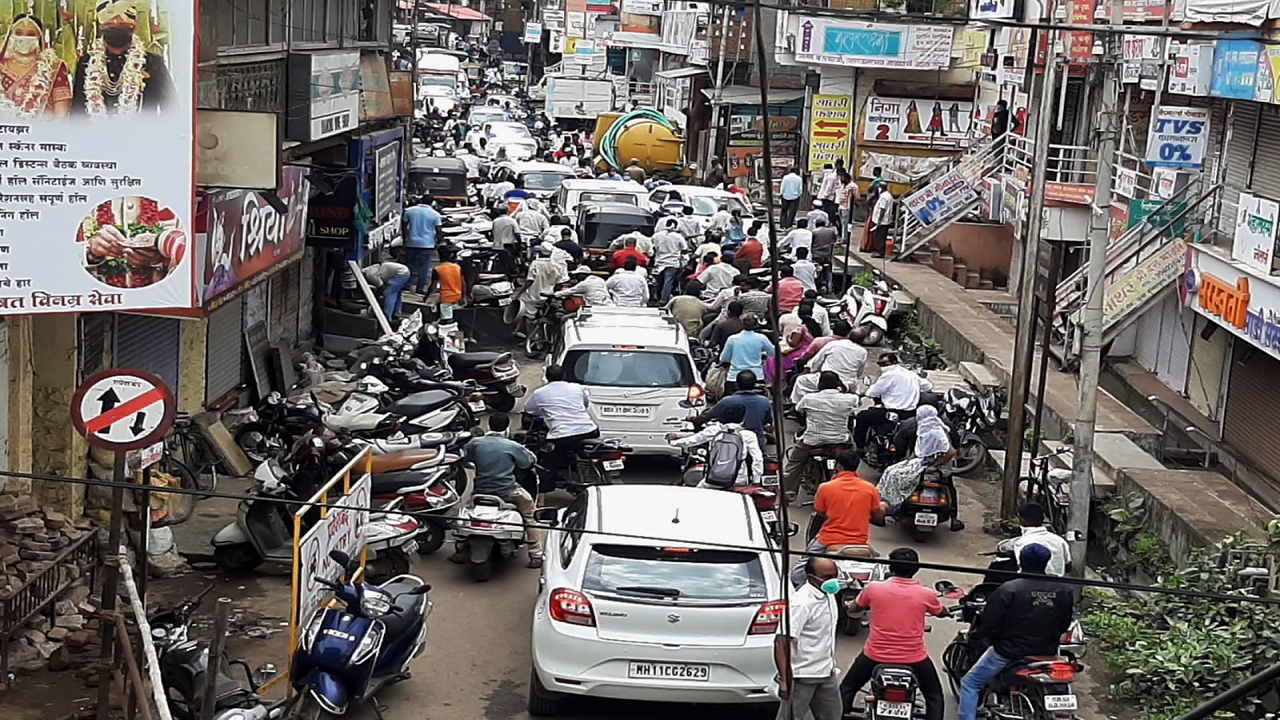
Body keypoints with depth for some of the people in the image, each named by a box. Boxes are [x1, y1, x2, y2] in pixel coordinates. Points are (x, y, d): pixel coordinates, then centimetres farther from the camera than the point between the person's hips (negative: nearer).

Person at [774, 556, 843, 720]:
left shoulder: (828, 595, 5)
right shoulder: (800, 603, -23)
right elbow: (782, 642, -27)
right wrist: (784, 680, -31)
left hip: (826, 673, 9)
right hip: (802, 676, -9)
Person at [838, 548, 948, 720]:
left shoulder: (873, 588, -6)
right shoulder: (926, 594, -6)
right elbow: (942, 613, 15)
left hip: (875, 655, 0)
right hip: (914, 658, 0)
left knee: (847, 689, 21)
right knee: (934, 696, 20)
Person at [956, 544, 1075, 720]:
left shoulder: (1008, 590, -19)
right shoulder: (1064, 592, -5)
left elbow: (990, 625, -15)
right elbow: (1064, 626, 6)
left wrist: (974, 634, 5)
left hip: (1009, 653, -4)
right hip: (1047, 652, 4)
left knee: (970, 683, 10)